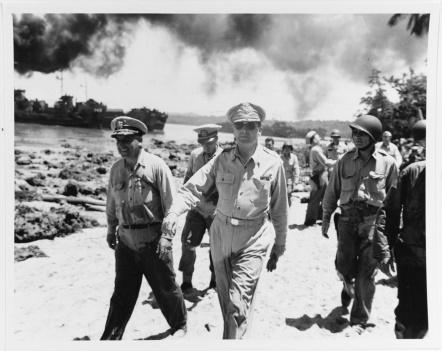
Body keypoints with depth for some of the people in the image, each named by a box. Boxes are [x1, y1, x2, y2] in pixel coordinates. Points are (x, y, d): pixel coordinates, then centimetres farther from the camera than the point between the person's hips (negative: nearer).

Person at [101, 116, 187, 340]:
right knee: (122, 293, 14)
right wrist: (111, 230, 18)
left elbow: (171, 203, -12)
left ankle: (179, 326, 36)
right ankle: (110, 337, 30)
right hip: (125, 242, 4)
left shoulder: (156, 166, -12)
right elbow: (111, 203, 15)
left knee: (166, 289, 12)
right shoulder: (116, 169, 4)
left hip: (153, 241, -4)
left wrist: (166, 235, -15)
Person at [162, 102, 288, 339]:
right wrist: (174, 212, -28)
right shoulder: (222, 159, -4)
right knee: (225, 299, 19)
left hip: (253, 242, -3)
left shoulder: (273, 163, -8)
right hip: (220, 236, 3)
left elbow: (279, 210, 0)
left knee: (238, 304, -10)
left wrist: (278, 248, 5)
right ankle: (232, 334, 44)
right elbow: (193, 188, -10)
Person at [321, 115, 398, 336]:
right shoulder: (345, 161, 4)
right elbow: (332, 191, 11)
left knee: (366, 273, 1)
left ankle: (359, 322, 17)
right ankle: (349, 285, 40)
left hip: (374, 221, -2)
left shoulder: (387, 163, -2)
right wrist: (325, 218, 11)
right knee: (343, 265, 1)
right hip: (348, 218, 2)